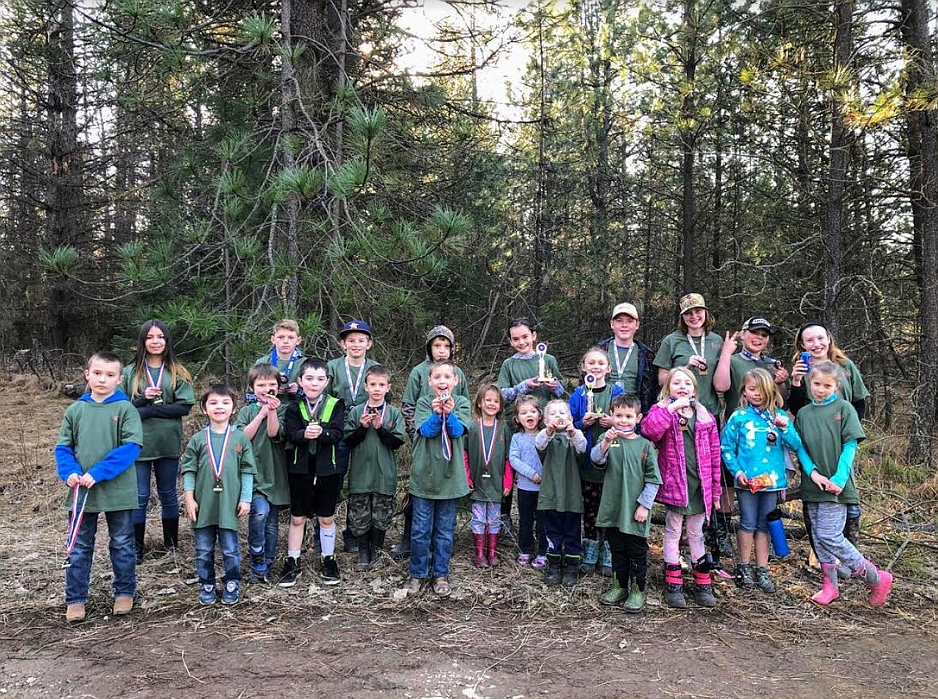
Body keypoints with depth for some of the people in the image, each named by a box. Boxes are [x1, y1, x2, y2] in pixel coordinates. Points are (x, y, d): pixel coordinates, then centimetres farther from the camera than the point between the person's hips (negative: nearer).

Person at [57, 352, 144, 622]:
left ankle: (124, 592, 27)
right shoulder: (75, 410, 4)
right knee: (79, 547, 10)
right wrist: (69, 472, -13)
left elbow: (131, 446, -14)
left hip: (118, 490, -2)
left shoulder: (125, 409, -6)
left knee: (122, 544, 12)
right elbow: (63, 447, 7)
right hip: (81, 491, 3)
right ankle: (75, 600, 21)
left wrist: (98, 473, -20)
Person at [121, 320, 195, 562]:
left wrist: (147, 410, -14)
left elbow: (184, 407, -8)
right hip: (138, 444, 0)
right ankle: (136, 549, 16)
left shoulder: (178, 373, 0)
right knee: (139, 497, 5)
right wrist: (143, 399, -17)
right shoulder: (130, 373, 2)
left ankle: (171, 543, 27)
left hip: (168, 443, 0)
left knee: (168, 494, 14)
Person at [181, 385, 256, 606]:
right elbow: (189, 470, 4)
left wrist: (245, 499, -1)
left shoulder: (240, 438, 0)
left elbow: (247, 471, 2)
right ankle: (206, 585, 25)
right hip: (203, 504, 1)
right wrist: (189, 498, -2)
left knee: (230, 549, 6)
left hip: (229, 504, -1)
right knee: (203, 550, 11)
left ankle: (232, 584, 21)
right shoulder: (197, 439, 2)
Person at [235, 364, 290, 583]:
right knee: (260, 511, -23)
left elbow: (274, 433, -11)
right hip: (253, 472, -2)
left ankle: (266, 566, 24)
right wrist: (262, 412, -9)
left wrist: (272, 410, -25)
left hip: (274, 473, 2)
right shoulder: (247, 411, 8)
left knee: (272, 523, 9)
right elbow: (242, 437, -8)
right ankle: (257, 563, -7)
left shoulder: (281, 408, 5)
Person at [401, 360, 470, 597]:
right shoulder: (424, 403, 0)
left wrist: (449, 413, -31)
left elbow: (458, 431, -12)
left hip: (450, 476, 1)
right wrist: (436, 413, -30)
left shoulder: (461, 403, 1)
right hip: (424, 474, 0)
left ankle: (441, 574, 23)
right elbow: (426, 430, -13)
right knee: (420, 530, 6)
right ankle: (417, 574, 21)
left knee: (445, 531, 10)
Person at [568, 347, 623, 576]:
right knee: (589, 509, 9)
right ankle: (589, 555, 21)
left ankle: (609, 557, 15)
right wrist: (583, 423, -14)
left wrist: (614, 423, -15)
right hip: (586, 462, 1)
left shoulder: (617, 393, 1)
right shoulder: (578, 395, 3)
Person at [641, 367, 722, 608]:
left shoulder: (705, 417, 6)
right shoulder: (661, 411, -2)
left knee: (696, 534, 15)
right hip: (674, 485, -3)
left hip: (699, 486, 3)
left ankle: (703, 584, 24)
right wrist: (672, 407, -23)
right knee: (673, 533, 7)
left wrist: (715, 491, 7)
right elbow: (649, 429, -27)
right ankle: (673, 584, 15)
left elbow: (714, 456, 7)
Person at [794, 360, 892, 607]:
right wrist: (812, 473, -10)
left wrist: (838, 479, -16)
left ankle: (877, 579, 5)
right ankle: (830, 586, 21)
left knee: (830, 536, -10)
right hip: (812, 485, 5)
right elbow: (800, 447, 7)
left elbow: (850, 446, -7)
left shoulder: (844, 408, -3)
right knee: (819, 536, 9)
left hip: (836, 485, -5)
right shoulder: (803, 413, 10)